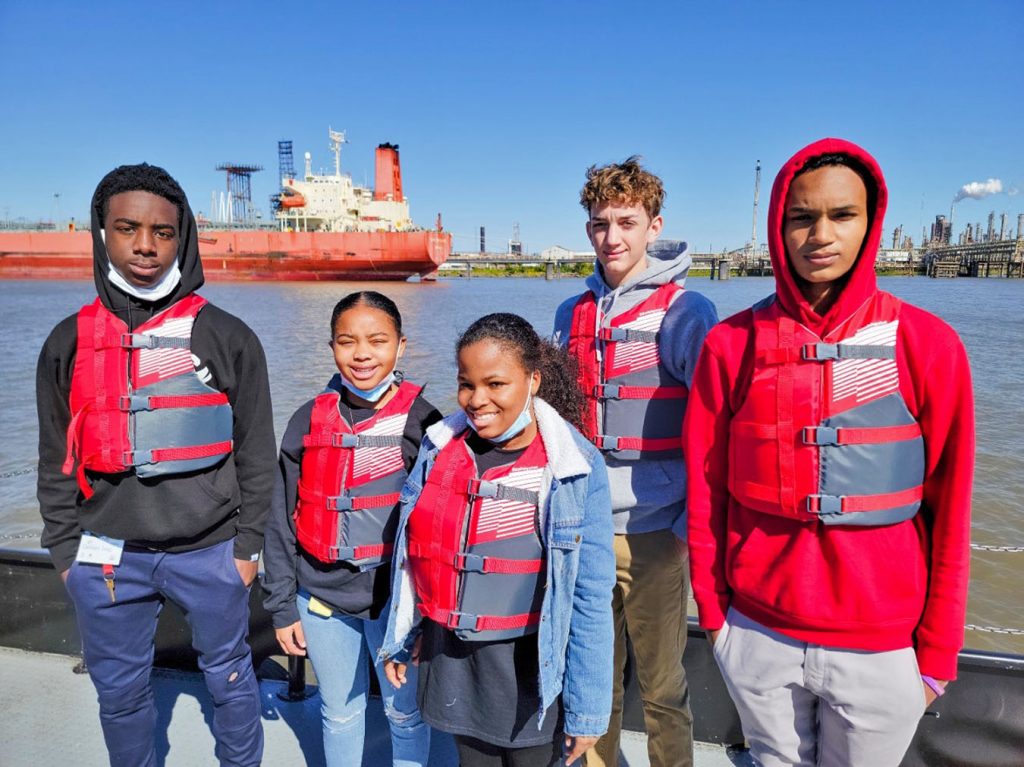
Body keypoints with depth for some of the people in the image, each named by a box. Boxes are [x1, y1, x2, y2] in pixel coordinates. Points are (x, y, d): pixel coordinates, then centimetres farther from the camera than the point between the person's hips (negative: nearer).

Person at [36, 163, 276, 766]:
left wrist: (249, 544, -2)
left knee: (230, 677, 16)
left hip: (211, 552, -2)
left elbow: (256, 453, -2)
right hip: (105, 557, 2)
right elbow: (57, 460, 9)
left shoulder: (228, 337, -6)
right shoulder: (69, 343, 2)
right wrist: (64, 549, 7)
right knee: (119, 691, 18)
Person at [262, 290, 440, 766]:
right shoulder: (309, 421, -2)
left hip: (396, 597, -2)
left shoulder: (421, 420, -9)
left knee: (404, 712, 16)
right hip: (321, 598, 3)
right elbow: (282, 521, 4)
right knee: (339, 713, 21)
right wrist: (281, 606, 5)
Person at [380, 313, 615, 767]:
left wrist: (587, 707, -8)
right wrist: (400, 639, 12)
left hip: (531, 668, -3)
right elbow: (414, 554, 6)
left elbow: (590, 597, -12)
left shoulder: (576, 469, -16)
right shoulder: (440, 448, -6)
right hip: (450, 658, 4)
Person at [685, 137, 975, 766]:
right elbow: (706, 490, 0)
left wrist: (938, 650, -1)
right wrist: (711, 606, 2)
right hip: (756, 635, 1)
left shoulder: (927, 344, -7)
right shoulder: (732, 344, -5)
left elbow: (948, 509, -3)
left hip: (881, 648, 0)